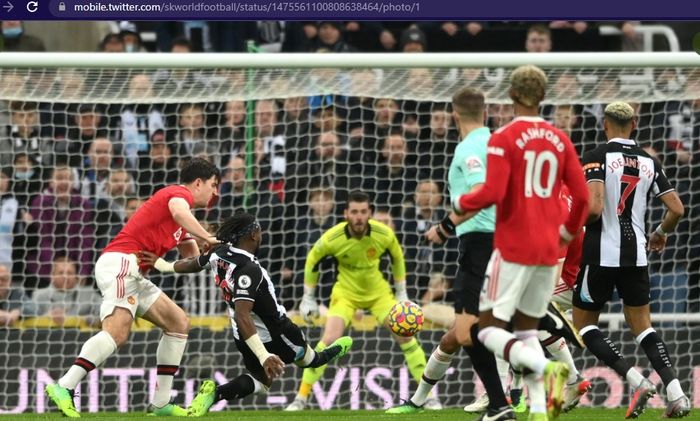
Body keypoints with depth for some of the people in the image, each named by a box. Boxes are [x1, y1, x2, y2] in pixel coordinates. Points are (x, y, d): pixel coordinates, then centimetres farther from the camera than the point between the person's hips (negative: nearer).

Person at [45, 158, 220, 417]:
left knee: (178, 323, 12)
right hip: (121, 262, -11)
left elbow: (191, 256, 26)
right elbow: (178, 211, -25)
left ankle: (161, 403, 8)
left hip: (134, 275, 11)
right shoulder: (180, 193, -1)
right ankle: (63, 389, -34)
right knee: (118, 331, -27)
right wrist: (208, 238, -22)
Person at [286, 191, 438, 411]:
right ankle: (301, 398, -10)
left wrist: (401, 292, 6)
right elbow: (312, 261, -5)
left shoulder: (384, 234, -20)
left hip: (378, 291, 2)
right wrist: (308, 298, 0)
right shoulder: (332, 238, -24)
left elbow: (397, 258, 2)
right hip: (346, 292, -2)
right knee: (329, 340, -19)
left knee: (405, 335, -8)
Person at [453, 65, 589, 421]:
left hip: (513, 247, -6)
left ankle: (545, 368, -26)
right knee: (527, 328, 16)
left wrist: (461, 204, 1)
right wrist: (568, 230, 23)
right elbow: (581, 195, 5)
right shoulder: (560, 140, 6)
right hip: (548, 249, 6)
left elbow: (492, 193, -19)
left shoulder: (504, 138, -10)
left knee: (489, 329, -1)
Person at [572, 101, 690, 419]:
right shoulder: (648, 162, 7)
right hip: (636, 255, 5)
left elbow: (594, 207, -22)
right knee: (642, 326, 14)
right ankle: (676, 394, -3)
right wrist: (661, 233, 25)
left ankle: (636, 381, -7)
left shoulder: (597, 157, -9)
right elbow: (677, 209, 6)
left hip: (601, 254, -5)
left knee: (584, 323, 10)